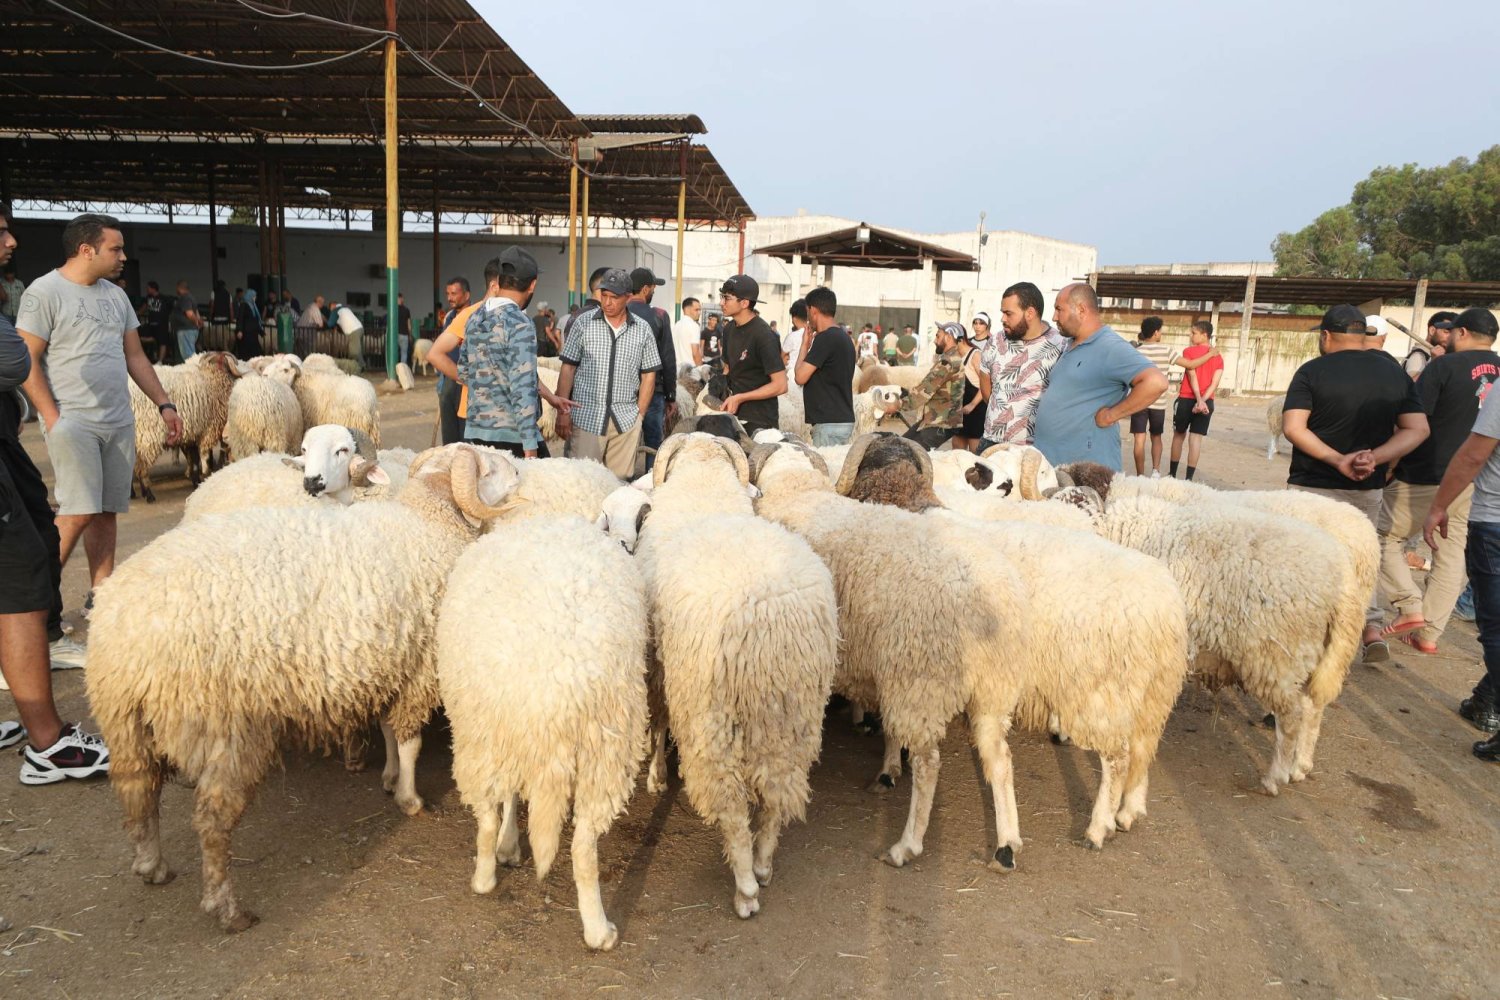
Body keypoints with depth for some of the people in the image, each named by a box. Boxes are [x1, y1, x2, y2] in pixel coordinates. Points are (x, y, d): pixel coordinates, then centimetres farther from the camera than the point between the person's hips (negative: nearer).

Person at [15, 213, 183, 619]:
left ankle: (100, 595, 14)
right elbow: (26, 361, -9)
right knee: (80, 511, -12)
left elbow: (135, 357, 19)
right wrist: (53, 419, -15)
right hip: (73, 422, -6)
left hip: (119, 422, 6)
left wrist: (164, 404, 12)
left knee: (107, 511, 7)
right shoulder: (45, 292, -6)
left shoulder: (115, 295, 14)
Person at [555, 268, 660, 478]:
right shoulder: (583, 323, 3)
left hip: (626, 422, 1)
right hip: (586, 418, -1)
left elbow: (648, 375, 11)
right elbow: (568, 368, 3)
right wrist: (562, 412, -3)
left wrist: (640, 415, 4)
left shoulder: (642, 329, 7)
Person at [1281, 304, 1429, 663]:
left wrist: (1338, 459, -18)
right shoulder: (1395, 373, 5)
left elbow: (1292, 428, -19)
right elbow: (1417, 429, -1)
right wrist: (1375, 458, -12)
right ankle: (1373, 628, 5)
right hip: (1367, 489, 4)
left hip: (1313, 486, -4)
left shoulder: (1313, 371, -8)